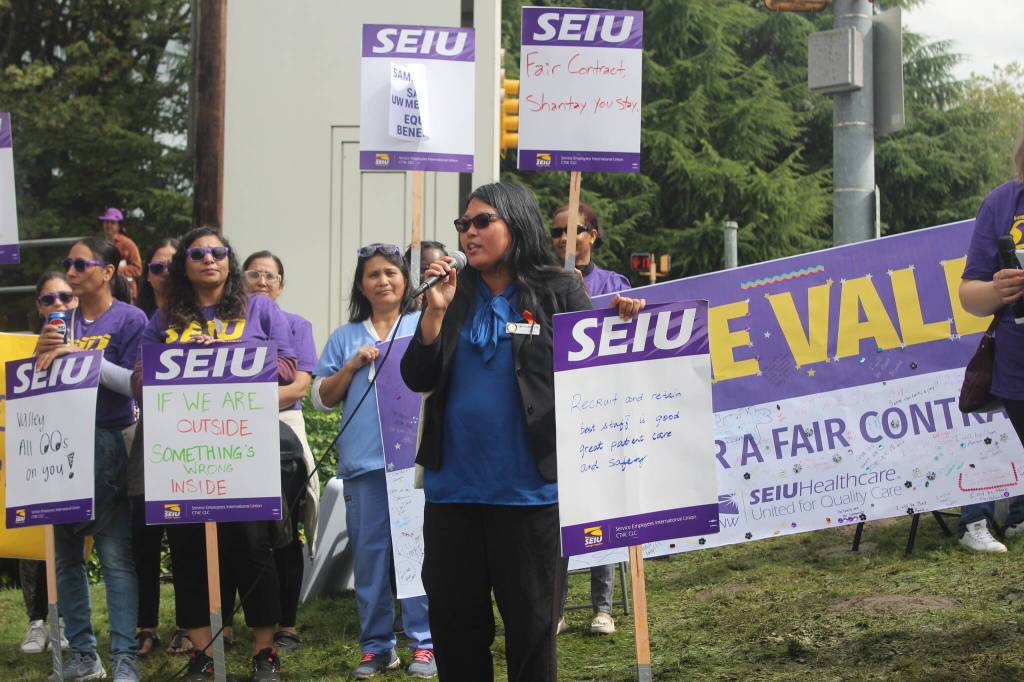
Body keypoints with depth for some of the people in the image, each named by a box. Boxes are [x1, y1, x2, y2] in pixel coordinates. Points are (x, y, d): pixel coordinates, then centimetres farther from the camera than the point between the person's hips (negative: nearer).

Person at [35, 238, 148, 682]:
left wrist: (78, 353, -16)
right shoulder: (64, 322, 14)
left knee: (116, 554, -8)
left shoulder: (129, 320, -1)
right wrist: (44, 353, -4)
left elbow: (134, 383, -10)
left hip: (109, 442, -6)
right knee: (66, 553, 5)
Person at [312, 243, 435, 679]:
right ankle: (376, 646, 11)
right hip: (363, 459, 3)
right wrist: (351, 366, -3)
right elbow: (321, 398, 14)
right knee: (369, 552, 3)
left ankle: (423, 643, -1)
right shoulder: (344, 337, 17)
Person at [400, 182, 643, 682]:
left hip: (527, 487, -4)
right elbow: (418, 379, 3)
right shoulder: (456, 295, 9)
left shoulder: (557, 292, -1)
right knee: (453, 621, 11)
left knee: (530, 623, 6)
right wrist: (436, 311, -9)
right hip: (453, 486, 4)